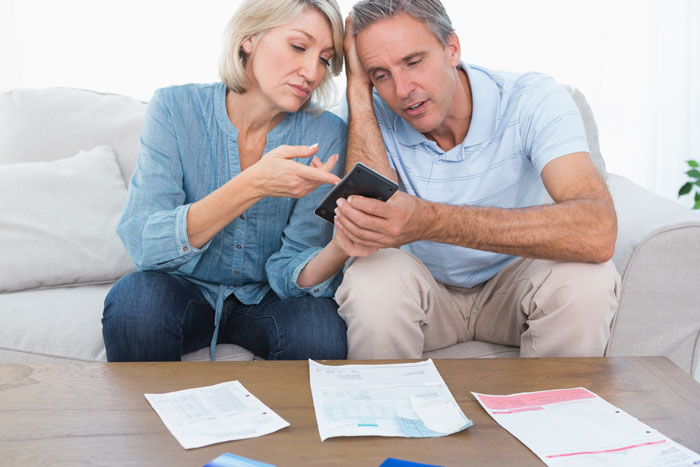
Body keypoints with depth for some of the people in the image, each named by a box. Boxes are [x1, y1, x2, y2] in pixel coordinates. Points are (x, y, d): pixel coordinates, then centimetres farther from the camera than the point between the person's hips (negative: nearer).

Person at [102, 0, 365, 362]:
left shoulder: (325, 135, -11)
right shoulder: (175, 108, -13)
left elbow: (290, 272, -15)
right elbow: (141, 243, -25)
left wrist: (340, 249, -38)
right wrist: (253, 186, -36)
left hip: (266, 300, 1)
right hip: (187, 289, 0)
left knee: (321, 327, -30)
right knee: (135, 297, -32)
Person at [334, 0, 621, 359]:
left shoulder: (532, 100, -20)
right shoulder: (374, 115, -13)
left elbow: (597, 233, -37)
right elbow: (366, 236, -29)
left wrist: (433, 221, -48)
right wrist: (358, 88, -25)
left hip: (510, 288, 0)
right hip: (425, 289, 1)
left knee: (585, 277, -30)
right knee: (372, 275, -31)